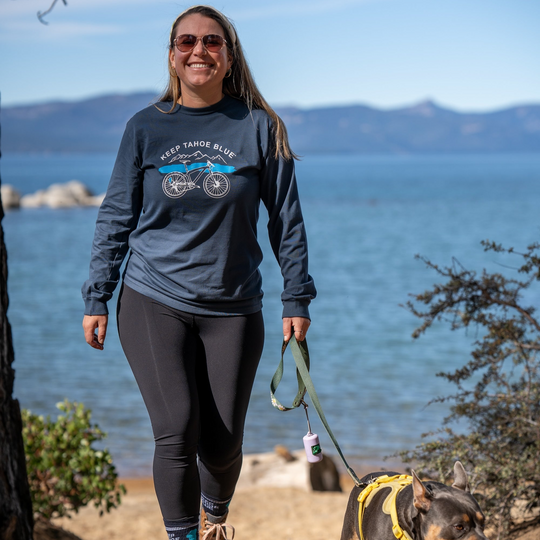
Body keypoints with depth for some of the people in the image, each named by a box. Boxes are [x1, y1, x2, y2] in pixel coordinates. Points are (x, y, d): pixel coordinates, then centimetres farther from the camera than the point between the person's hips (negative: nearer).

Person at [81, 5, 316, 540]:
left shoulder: (258, 127, 1)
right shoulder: (146, 128, 3)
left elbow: (286, 219, 5)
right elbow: (116, 217, 7)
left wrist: (296, 299, 4)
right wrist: (96, 299, 3)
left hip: (232, 309, 0)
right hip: (153, 301, 0)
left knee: (223, 442, 4)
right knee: (176, 431, -13)